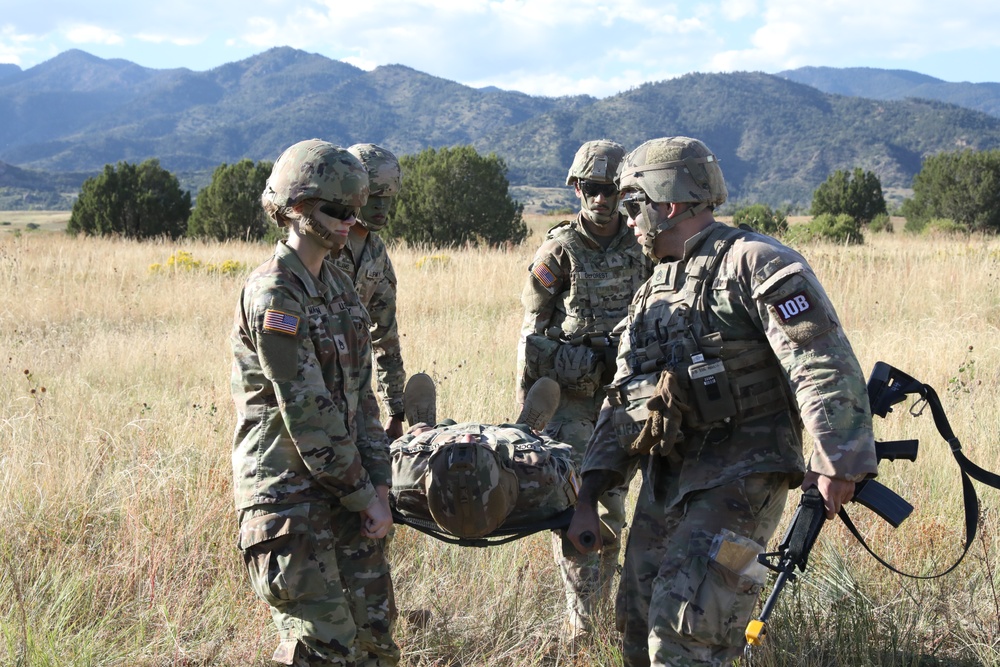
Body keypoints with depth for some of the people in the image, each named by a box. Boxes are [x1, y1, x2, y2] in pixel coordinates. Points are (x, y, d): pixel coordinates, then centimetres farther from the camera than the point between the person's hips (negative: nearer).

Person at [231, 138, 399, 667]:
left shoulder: (338, 286, 12)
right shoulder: (273, 293, -15)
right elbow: (306, 411, -18)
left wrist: (379, 484, 3)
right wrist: (364, 495, -12)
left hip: (345, 494, 8)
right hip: (288, 497, -8)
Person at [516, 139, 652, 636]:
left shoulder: (642, 249, 4)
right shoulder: (559, 251, -5)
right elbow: (533, 327, -2)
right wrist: (527, 399, -3)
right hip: (568, 394, -3)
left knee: (613, 501, 8)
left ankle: (601, 597, 23)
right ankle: (580, 611, 0)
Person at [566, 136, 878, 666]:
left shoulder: (754, 263, -11)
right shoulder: (654, 293, 16)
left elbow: (825, 366, -18)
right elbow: (622, 403, 16)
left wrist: (836, 466, -24)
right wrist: (587, 499, 9)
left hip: (738, 481, -8)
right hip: (665, 482, 9)